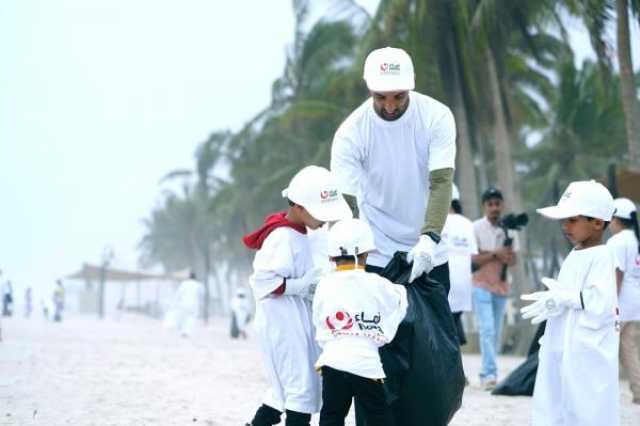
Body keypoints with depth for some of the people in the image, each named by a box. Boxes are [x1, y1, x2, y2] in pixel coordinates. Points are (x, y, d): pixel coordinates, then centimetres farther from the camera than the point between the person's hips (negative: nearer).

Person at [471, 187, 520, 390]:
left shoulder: (509, 230, 9)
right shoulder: (476, 228, -4)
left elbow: (513, 260, 8)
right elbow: (472, 258, -9)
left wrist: (507, 255, -15)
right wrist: (495, 254, -18)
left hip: (501, 286, 5)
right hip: (482, 285, -5)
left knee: (497, 333, 7)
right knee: (487, 330, -15)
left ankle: (486, 374, 16)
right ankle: (490, 373, -21)